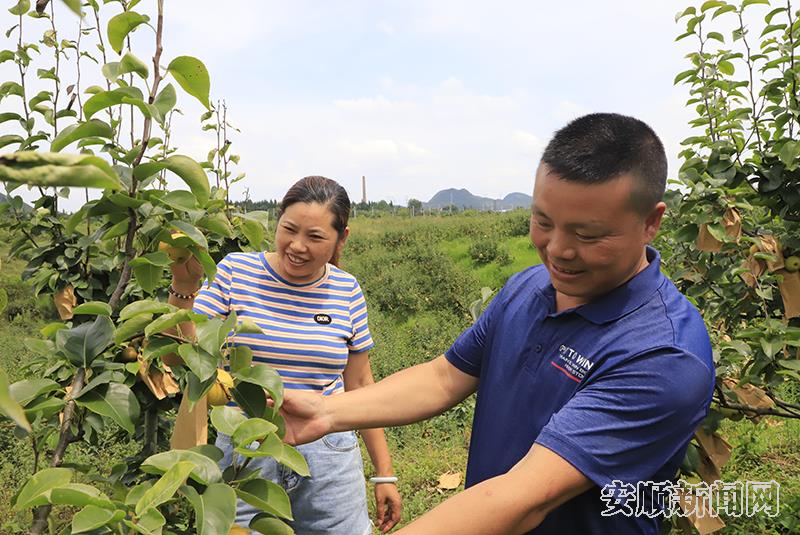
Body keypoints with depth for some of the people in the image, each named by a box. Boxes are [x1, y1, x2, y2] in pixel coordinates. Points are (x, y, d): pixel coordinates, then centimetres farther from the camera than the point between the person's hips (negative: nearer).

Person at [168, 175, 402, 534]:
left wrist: (384, 472, 8)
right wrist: (184, 286, -25)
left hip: (329, 453, 2)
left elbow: (358, 384, 6)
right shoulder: (235, 272, -6)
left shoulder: (347, 292, -1)